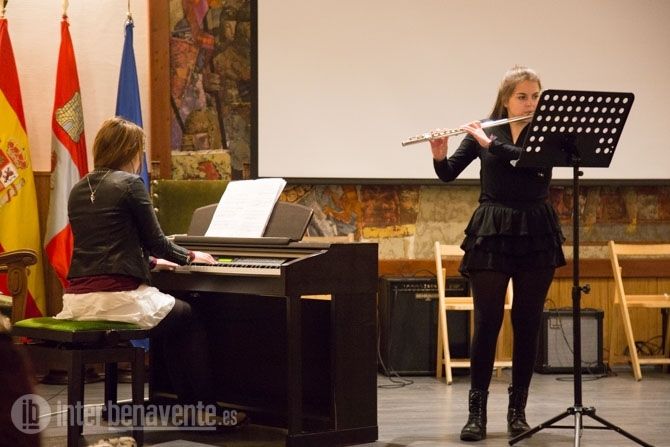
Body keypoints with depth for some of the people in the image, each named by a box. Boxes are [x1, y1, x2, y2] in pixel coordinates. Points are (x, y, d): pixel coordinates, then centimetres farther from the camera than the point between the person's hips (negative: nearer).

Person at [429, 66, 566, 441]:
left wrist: (490, 144, -22)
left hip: (536, 234, 0)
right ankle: (477, 411, 0)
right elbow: (449, 174, 2)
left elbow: (535, 161, -20)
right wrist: (440, 156, -19)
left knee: (528, 323, 3)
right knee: (487, 322, -5)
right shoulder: (483, 130, 4)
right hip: (492, 232, 0)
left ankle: (518, 409, 12)